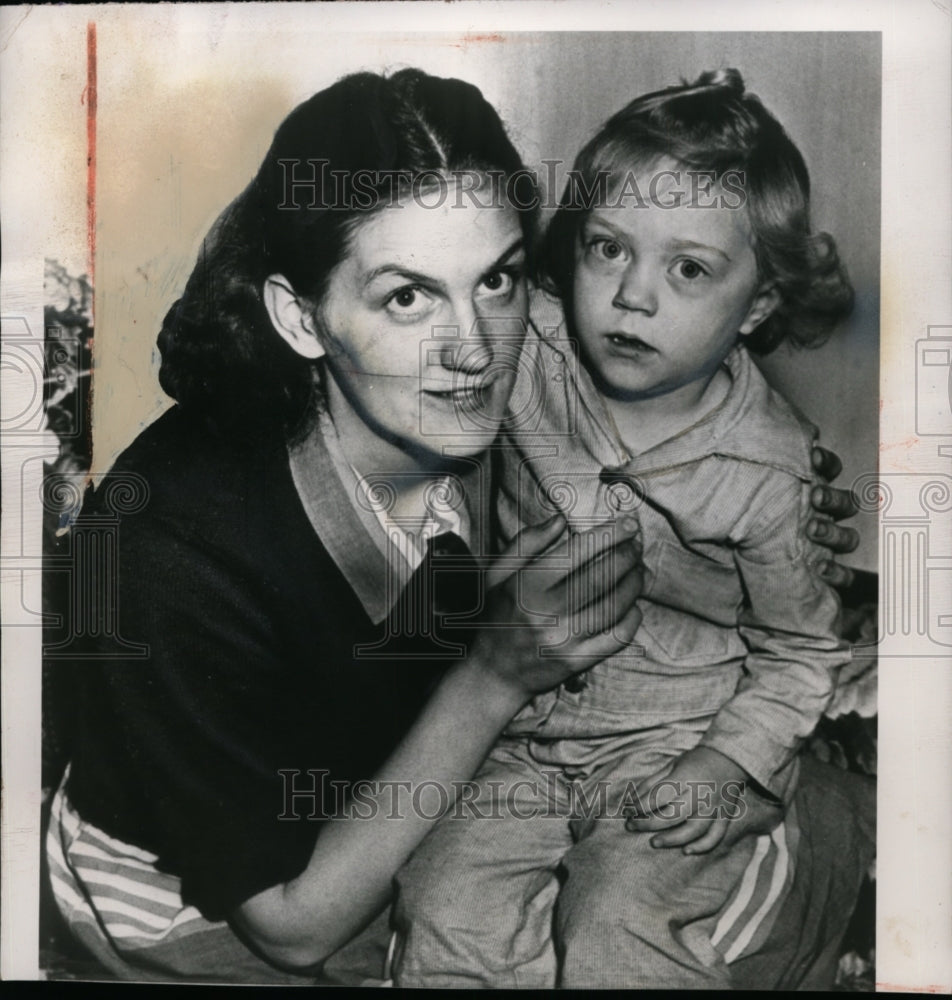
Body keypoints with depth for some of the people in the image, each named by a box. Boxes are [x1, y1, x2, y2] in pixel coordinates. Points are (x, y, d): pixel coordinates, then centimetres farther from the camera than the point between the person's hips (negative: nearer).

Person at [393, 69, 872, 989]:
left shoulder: (769, 472, -14)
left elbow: (802, 650, -1)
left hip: (677, 744, -2)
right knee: (448, 917, -14)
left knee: (614, 937, -20)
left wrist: (727, 764, -11)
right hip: (516, 728, 3)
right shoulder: (528, 361, -10)